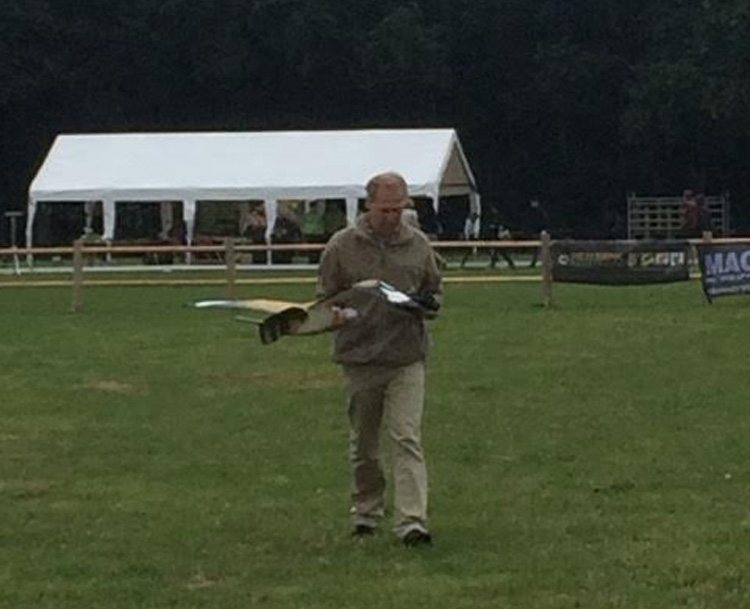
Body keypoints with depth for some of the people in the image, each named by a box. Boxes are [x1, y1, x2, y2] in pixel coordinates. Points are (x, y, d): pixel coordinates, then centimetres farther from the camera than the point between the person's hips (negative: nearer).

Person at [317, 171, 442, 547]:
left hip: (407, 357, 0)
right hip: (359, 357, 0)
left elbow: (435, 289, 18)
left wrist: (428, 301, -6)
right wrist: (339, 315, -14)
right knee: (363, 444, 12)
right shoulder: (342, 246, 1)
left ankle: (411, 521, -16)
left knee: (407, 439, -11)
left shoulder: (418, 245, 6)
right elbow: (325, 298, 7)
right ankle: (366, 513, 28)